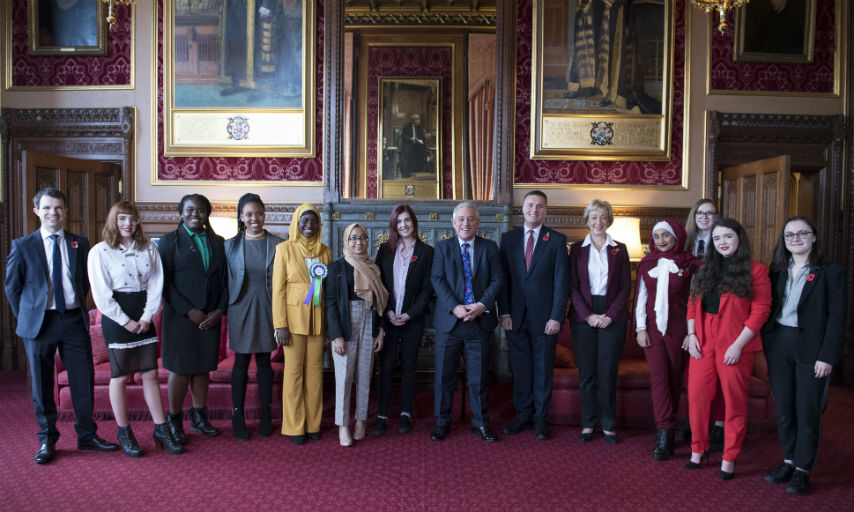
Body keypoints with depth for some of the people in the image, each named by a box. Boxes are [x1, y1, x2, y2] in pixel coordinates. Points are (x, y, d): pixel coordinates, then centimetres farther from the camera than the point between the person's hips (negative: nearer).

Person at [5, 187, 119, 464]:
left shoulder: (79, 243, 6)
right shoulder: (22, 246, 0)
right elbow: (12, 286, 6)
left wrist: (79, 307, 7)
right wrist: (26, 318, 3)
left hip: (74, 320, 2)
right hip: (39, 323, -2)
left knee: (84, 379, 5)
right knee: (42, 384, 8)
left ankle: (87, 435, 20)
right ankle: (47, 441, 23)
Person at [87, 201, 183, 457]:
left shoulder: (148, 248, 5)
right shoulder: (100, 252, -4)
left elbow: (156, 284, 2)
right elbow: (101, 295, -8)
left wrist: (146, 317, -7)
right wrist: (126, 321, -10)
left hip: (144, 317, 3)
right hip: (116, 318, -3)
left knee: (151, 373, 7)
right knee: (120, 376, 5)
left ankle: (161, 429, 14)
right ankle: (124, 432, 19)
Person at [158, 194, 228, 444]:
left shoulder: (217, 242, 11)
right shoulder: (170, 241, 1)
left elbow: (224, 280, 9)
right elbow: (165, 282, -7)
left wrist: (219, 310, -4)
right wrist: (189, 311, -14)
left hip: (211, 316, 4)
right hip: (181, 316, -3)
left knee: (203, 367, 10)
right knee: (180, 369, 1)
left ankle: (199, 418, 21)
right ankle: (175, 421, 15)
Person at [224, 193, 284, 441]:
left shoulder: (276, 245, 0)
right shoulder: (231, 245, 2)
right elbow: (226, 281, 3)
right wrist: (224, 309, -4)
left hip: (267, 308, 0)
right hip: (241, 308, 0)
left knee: (264, 362, 10)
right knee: (241, 363, 7)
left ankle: (266, 415, 22)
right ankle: (238, 416, 19)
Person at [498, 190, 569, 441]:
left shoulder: (557, 240, 1)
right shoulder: (508, 238, 7)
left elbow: (561, 281, -3)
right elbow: (503, 278, 5)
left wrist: (556, 317, -9)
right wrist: (504, 312, -3)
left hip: (544, 317, -2)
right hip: (515, 317, 2)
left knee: (543, 369, 8)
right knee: (520, 369, 9)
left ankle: (541, 418, 21)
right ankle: (523, 415, 23)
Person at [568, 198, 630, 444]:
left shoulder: (619, 249, 7)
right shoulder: (577, 248, 5)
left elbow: (625, 286, 3)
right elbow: (573, 286, 2)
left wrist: (611, 315, -8)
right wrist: (588, 315, -9)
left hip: (612, 318, 0)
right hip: (583, 317, 0)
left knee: (608, 373, 2)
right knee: (586, 373, 4)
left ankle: (608, 425, 15)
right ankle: (588, 423, 16)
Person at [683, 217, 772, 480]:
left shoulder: (756, 270, -2)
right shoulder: (706, 269, 14)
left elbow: (761, 310, -7)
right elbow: (693, 303, 13)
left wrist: (738, 344, -14)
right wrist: (692, 334, 0)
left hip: (735, 345, -4)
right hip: (703, 343, 4)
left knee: (734, 401, 4)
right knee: (697, 395, 4)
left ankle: (729, 459, 17)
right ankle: (698, 449, 20)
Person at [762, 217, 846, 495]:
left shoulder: (831, 273, -2)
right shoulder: (777, 271, 10)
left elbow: (837, 317, -6)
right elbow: (767, 308, 9)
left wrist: (828, 356, -13)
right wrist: (764, 344, -1)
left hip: (810, 347, -4)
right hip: (778, 345, 4)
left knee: (807, 411, 3)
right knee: (783, 408, 10)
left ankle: (803, 470, 15)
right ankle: (789, 462, 24)